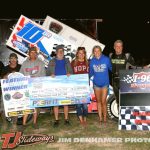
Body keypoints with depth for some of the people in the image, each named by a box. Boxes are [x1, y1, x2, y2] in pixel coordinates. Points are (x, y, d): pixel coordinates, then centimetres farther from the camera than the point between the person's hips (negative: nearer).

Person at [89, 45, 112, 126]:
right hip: (96, 84, 3)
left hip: (105, 83, -3)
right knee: (98, 101, 11)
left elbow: (111, 68, 2)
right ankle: (100, 119, 23)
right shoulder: (92, 61, -2)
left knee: (103, 102, -5)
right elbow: (91, 73, 6)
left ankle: (105, 118, 12)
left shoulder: (106, 59, -9)